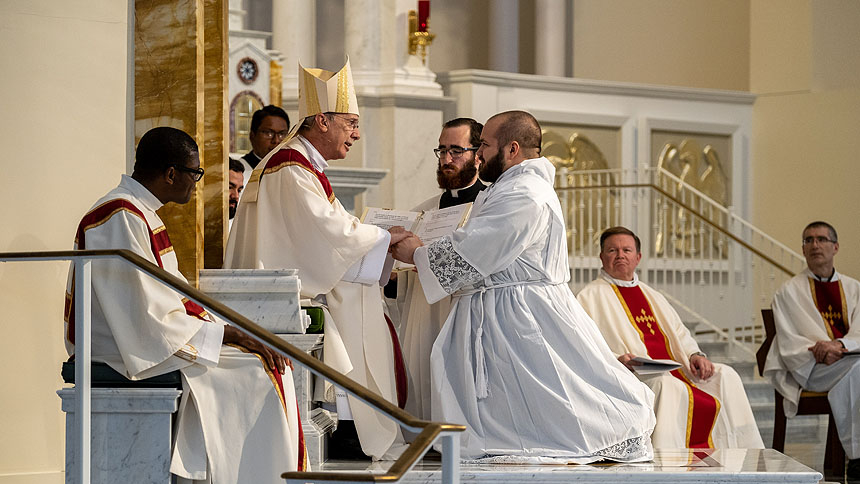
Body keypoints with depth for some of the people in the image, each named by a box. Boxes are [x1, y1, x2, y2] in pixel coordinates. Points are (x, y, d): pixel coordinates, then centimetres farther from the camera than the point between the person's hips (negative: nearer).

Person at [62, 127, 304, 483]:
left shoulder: (140, 213, 14)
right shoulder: (120, 219, -19)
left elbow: (175, 296, 16)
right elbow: (148, 316, -23)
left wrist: (232, 331, 4)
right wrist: (225, 333, -16)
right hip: (128, 357, -10)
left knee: (267, 359, 5)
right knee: (257, 374, -15)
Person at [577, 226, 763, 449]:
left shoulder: (651, 295, 28)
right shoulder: (590, 297, 6)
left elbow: (680, 335, 25)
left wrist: (694, 355, 2)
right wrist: (617, 360, -24)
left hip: (673, 368, 7)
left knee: (725, 376, -12)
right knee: (668, 387, -37)